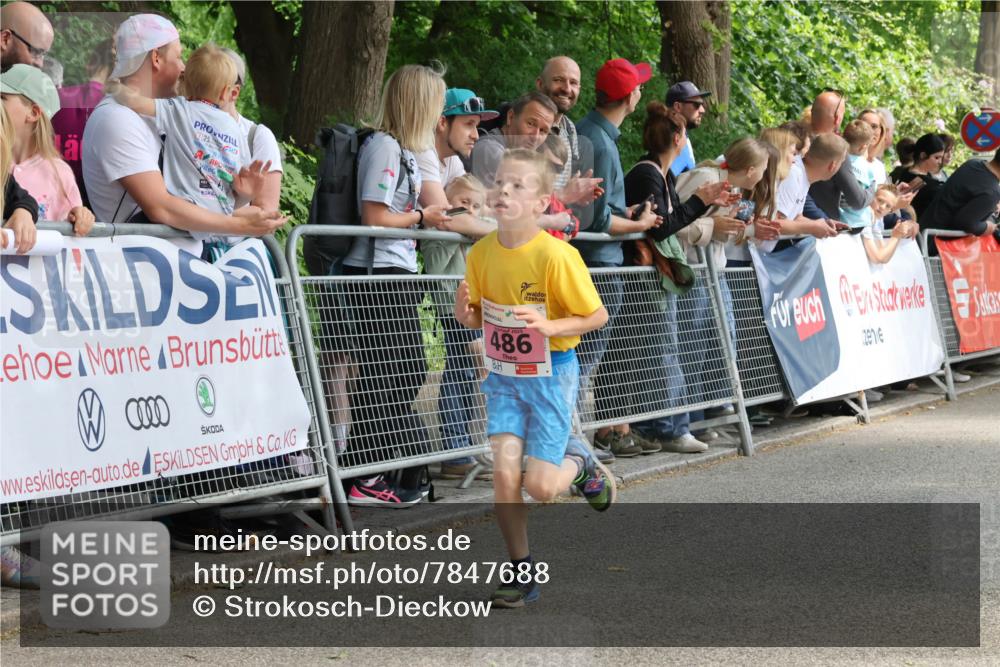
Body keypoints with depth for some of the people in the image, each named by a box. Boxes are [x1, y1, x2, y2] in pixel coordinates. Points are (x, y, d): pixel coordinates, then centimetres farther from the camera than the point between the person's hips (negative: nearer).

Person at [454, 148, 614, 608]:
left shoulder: (556, 255, -20)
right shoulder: (481, 252, -5)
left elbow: (597, 316, -11)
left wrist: (549, 326, -26)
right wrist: (467, 313, -13)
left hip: (551, 371, -4)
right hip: (504, 372, 4)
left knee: (540, 487, -6)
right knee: (504, 473, -9)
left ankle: (578, 464, 30)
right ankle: (521, 572, 7)